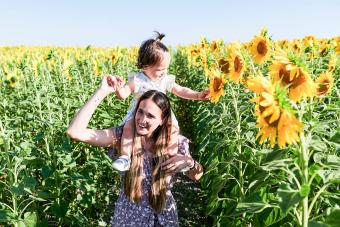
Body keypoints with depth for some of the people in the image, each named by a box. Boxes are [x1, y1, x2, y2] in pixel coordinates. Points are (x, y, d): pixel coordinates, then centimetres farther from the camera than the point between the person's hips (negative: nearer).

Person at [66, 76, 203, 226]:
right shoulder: (123, 135, -19)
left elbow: (196, 176, -3)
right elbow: (74, 131, -30)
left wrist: (189, 162, -26)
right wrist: (102, 91, -30)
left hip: (162, 215, 1)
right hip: (129, 214, -1)